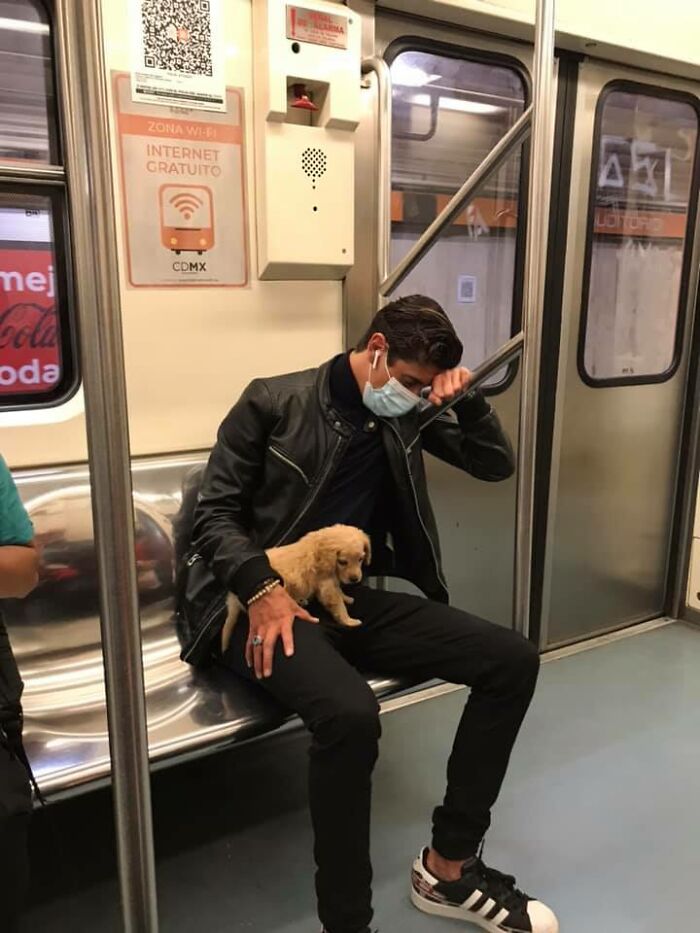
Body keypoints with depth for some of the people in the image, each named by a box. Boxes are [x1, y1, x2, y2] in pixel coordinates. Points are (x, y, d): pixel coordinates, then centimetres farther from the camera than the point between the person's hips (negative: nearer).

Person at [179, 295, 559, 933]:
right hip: (265, 603, -5)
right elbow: (215, 513, -5)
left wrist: (467, 398, -3)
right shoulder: (273, 402, -3)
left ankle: (448, 866, 4)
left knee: (513, 661, -9)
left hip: (354, 600, 6)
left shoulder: (408, 416, 12)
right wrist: (262, 588, -21)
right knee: (351, 713, -36)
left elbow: (496, 465, 15)